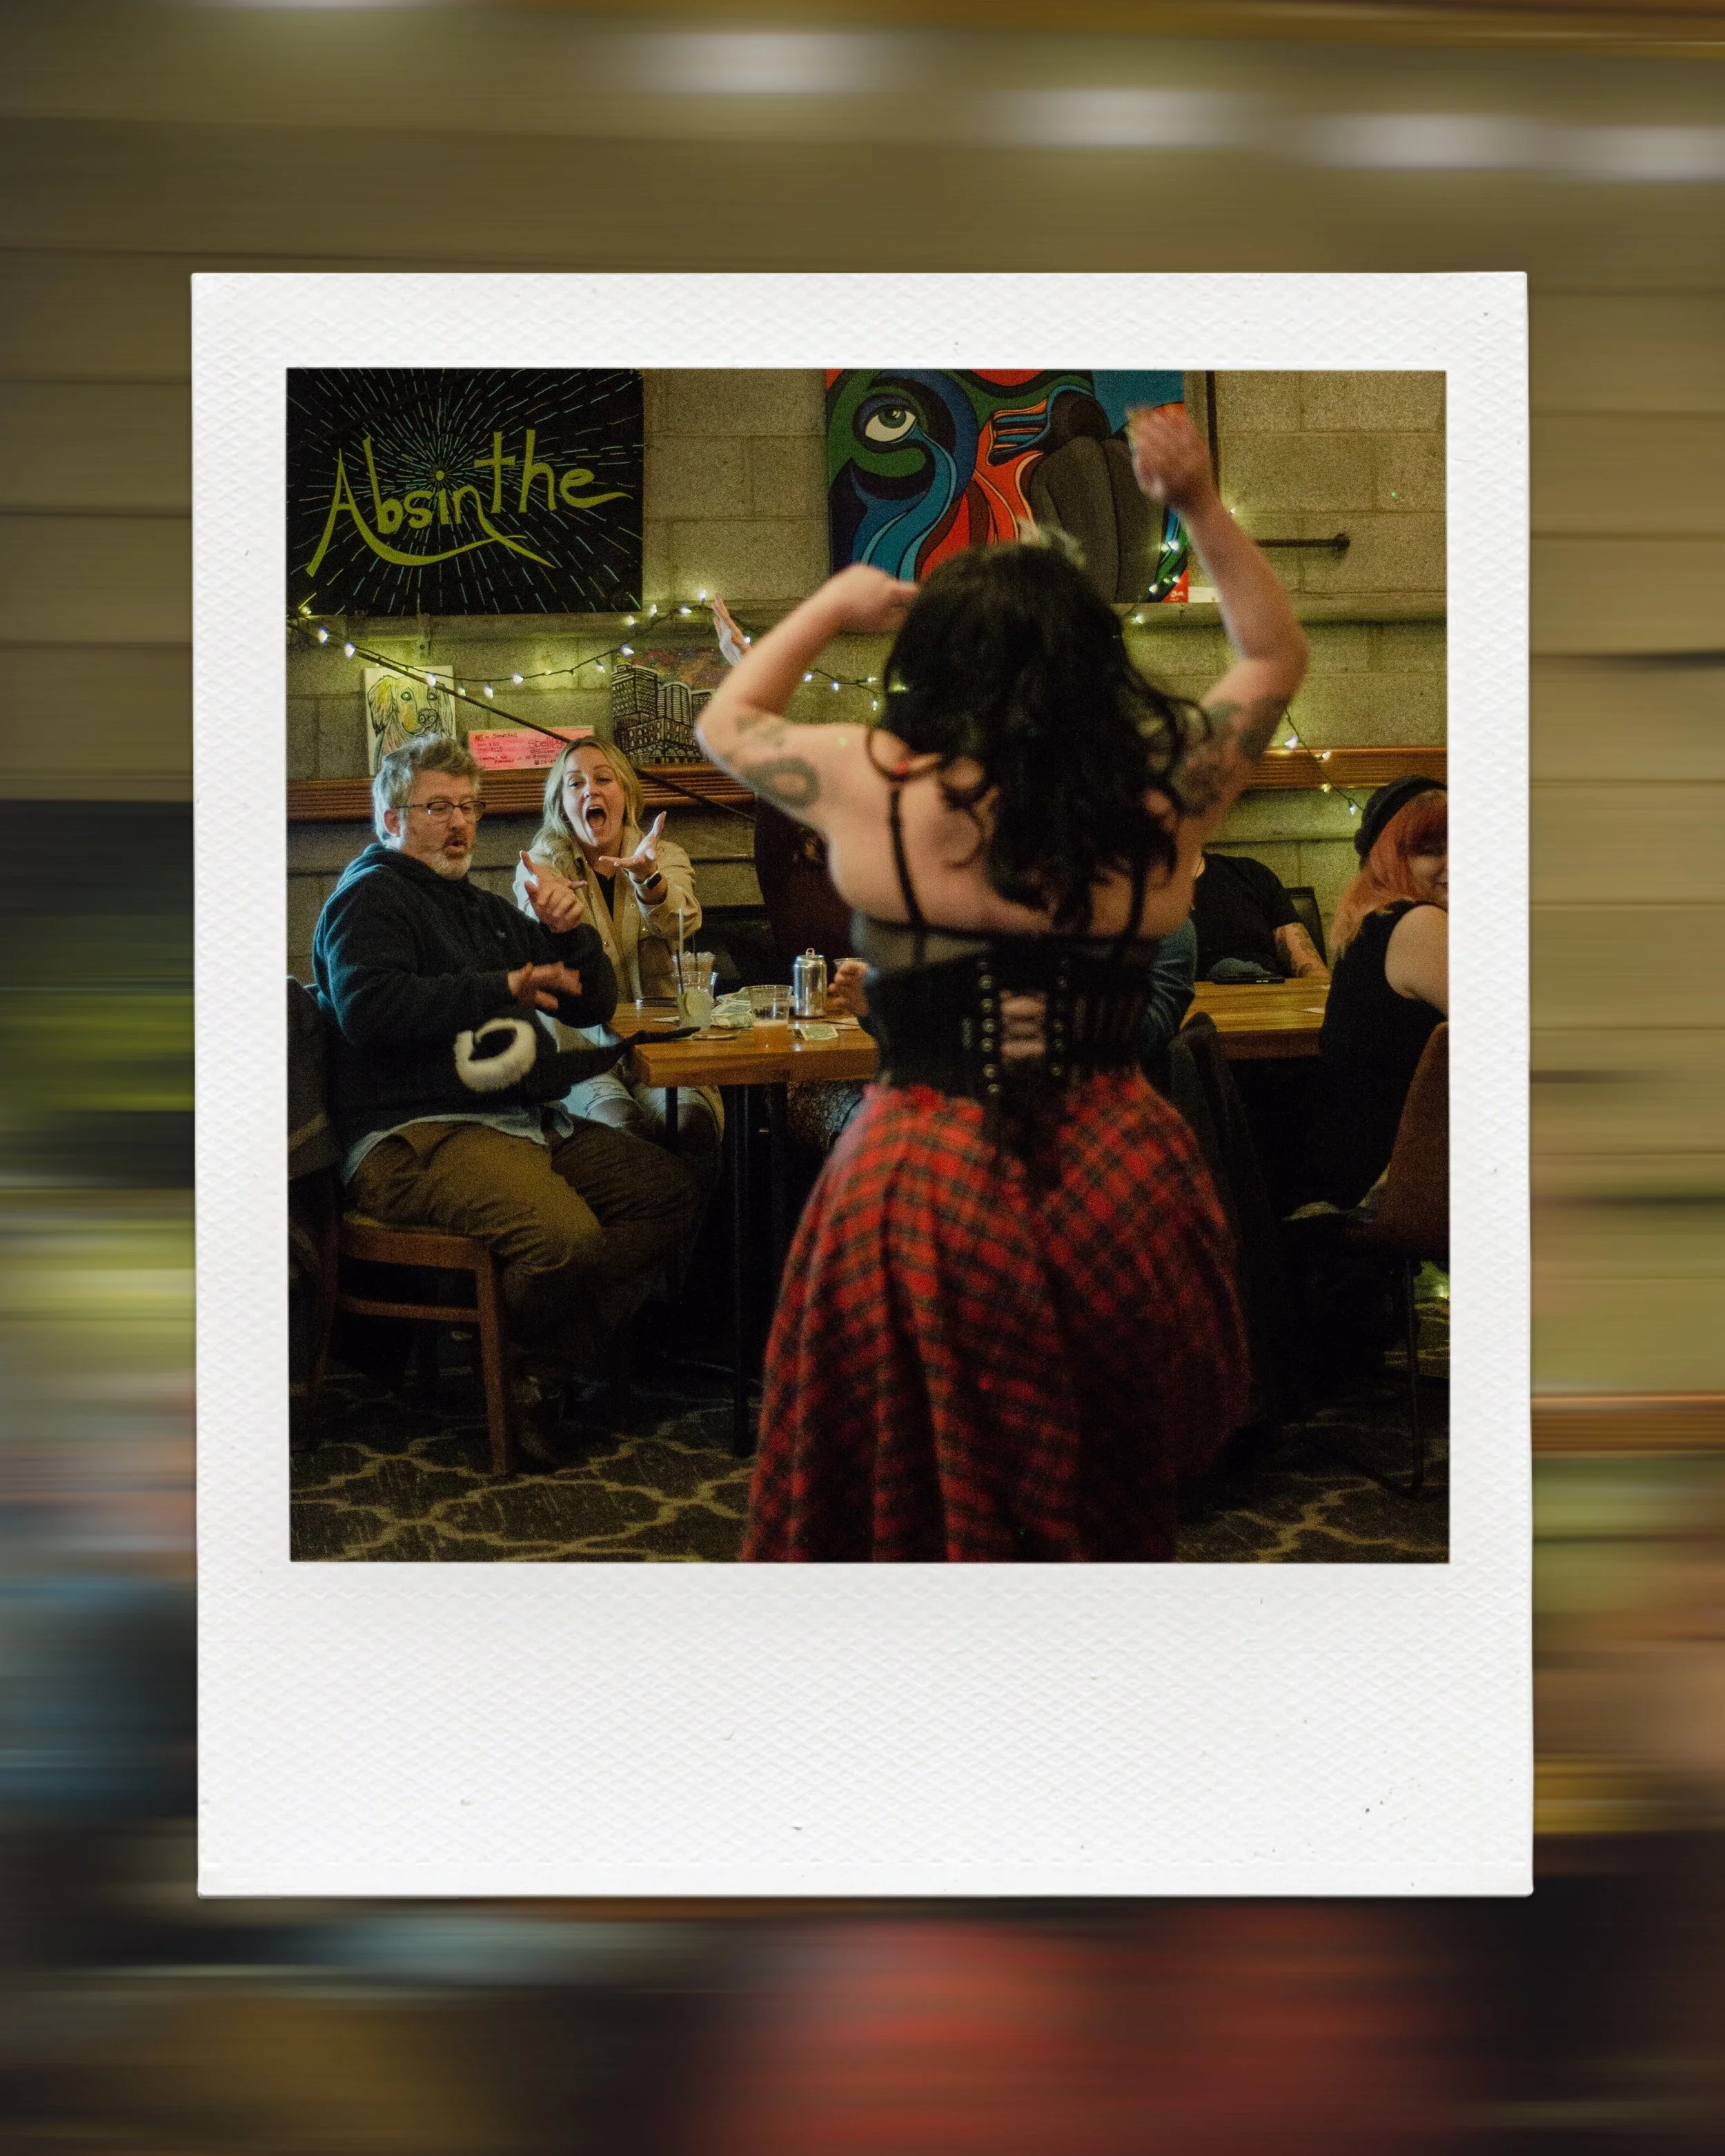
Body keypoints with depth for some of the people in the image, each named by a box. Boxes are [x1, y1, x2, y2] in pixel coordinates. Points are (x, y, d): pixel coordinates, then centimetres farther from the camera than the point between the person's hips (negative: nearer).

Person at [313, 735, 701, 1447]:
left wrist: (571, 932, 4)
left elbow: (591, 1006, 25)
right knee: (568, 1236, -32)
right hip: (414, 1138, -9)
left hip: (526, 1118, 9)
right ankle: (504, 1373, -1)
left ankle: (544, 1366, -8)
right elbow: (366, 1007, -19)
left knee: (668, 1193, -8)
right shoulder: (370, 896, 2)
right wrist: (502, 988, -20)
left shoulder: (485, 908, 27)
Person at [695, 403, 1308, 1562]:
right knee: (1110, 1511, 22)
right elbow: (1278, 655, 15)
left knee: (906, 1519, 16)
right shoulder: (1165, 795, -3)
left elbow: (727, 720, 12)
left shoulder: (873, 786, -9)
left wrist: (830, 606, 24)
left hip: (919, 1196, -2)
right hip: (1117, 1193, 2)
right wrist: (1203, 506, 13)